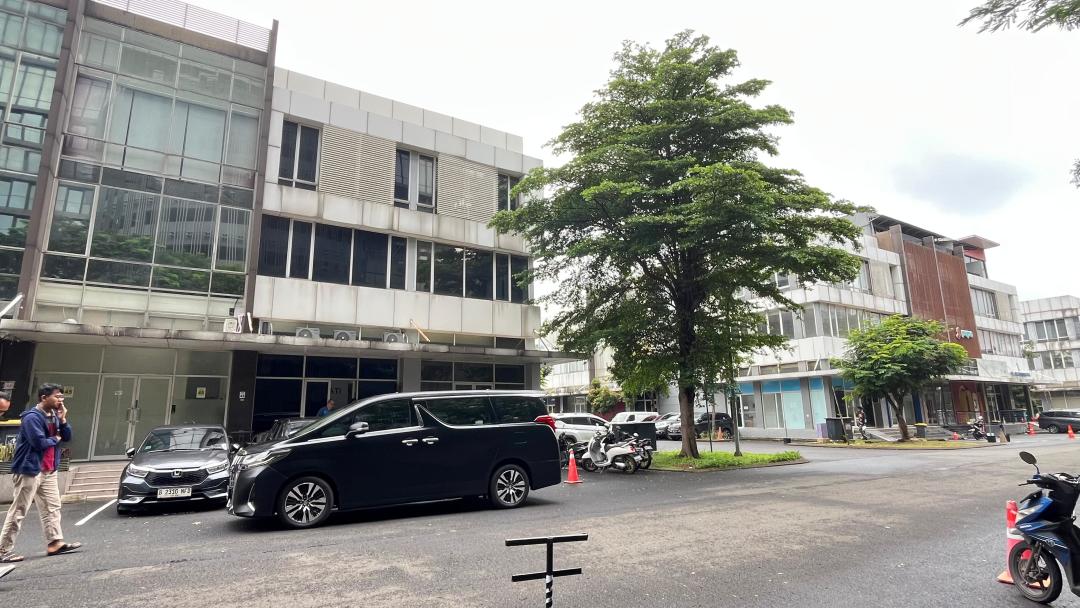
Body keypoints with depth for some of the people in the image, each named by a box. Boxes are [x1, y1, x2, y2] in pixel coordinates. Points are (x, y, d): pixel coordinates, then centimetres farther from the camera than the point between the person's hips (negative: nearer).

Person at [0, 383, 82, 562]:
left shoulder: (54, 416, 10)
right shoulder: (32, 417, -17)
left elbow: (67, 437, 9)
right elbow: (39, 443, -25)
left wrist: (62, 419, -6)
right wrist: (55, 439, -6)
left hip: (48, 470, 9)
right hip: (30, 470, -9)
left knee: (52, 507, 8)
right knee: (18, 512, -1)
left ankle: (55, 543, 10)